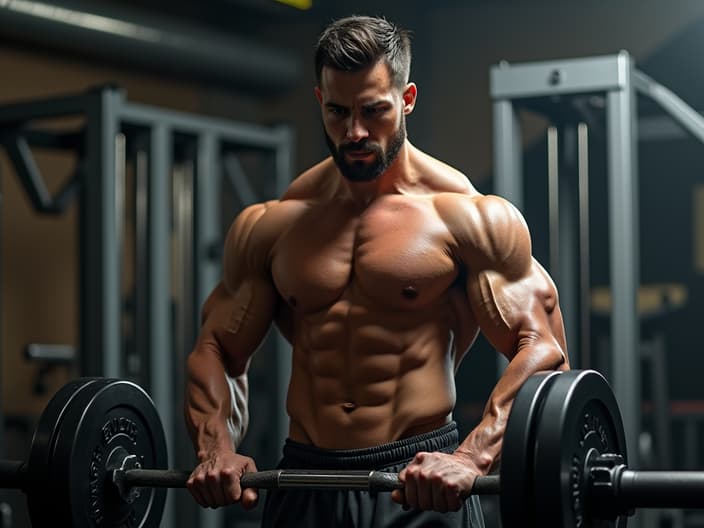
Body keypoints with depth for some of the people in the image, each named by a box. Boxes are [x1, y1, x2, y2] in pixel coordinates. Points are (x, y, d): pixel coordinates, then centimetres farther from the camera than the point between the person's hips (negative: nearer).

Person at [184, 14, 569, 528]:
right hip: (304, 483, 3)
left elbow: (544, 348, -10)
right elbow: (217, 349, 11)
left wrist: (474, 457, -25)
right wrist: (215, 448, -8)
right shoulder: (268, 227, 6)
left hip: (421, 485, -3)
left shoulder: (469, 216, -5)